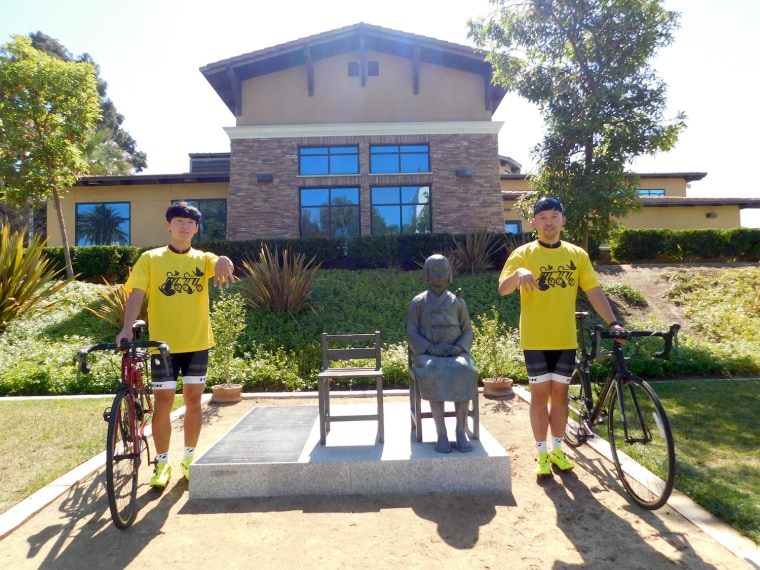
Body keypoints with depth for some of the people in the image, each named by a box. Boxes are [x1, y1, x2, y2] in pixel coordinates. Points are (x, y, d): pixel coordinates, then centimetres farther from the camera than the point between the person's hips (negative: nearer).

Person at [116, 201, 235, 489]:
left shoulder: (202, 259, 4)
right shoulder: (150, 258, 1)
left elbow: (222, 266, -17)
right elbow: (136, 294, -7)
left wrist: (224, 261, -41)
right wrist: (127, 327, -22)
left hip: (197, 343, 2)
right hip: (163, 343, -1)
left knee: (193, 400, 10)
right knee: (163, 403, 3)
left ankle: (189, 458, 27)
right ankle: (162, 463, 21)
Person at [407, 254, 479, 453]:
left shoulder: (458, 302, 11)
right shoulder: (418, 302, 7)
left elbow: (467, 331, 11)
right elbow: (411, 333, 2)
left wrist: (459, 347, -11)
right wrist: (429, 348, -16)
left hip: (455, 352, 1)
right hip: (428, 354, -1)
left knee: (464, 372, -33)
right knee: (433, 375, -36)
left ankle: (461, 431, -26)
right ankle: (441, 433, -29)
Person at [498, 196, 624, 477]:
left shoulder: (577, 255, 5)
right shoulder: (523, 253, -4)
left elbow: (594, 291, 1)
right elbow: (503, 289, -16)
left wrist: (613, 322, -12)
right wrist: (519, 273, -37)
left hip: (565, 339, 3)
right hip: (535, 339, -3)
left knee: (560, 394, 13)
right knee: (540, 394, 5)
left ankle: (557, 449, 29)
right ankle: (542, 452, 19)